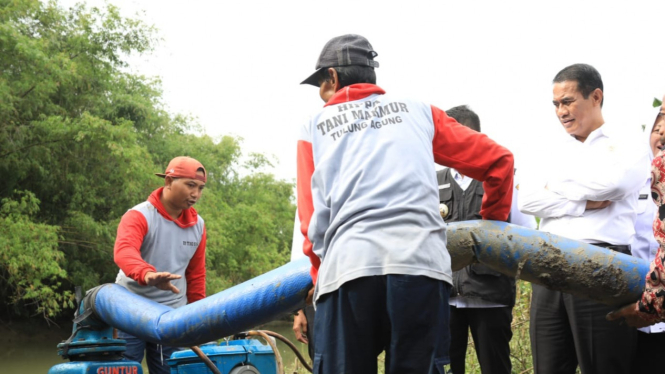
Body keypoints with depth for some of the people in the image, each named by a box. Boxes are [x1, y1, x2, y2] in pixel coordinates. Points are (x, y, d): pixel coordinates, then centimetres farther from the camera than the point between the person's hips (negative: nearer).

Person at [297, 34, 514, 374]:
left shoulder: (314, 128, 20)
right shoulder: (416, 111, 23)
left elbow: (312, 218, 12)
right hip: (422, 263, 1)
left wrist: (319, 271, 25)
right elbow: (497, 160, 22)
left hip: (347, 267, -1)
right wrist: (492, 222, 34)